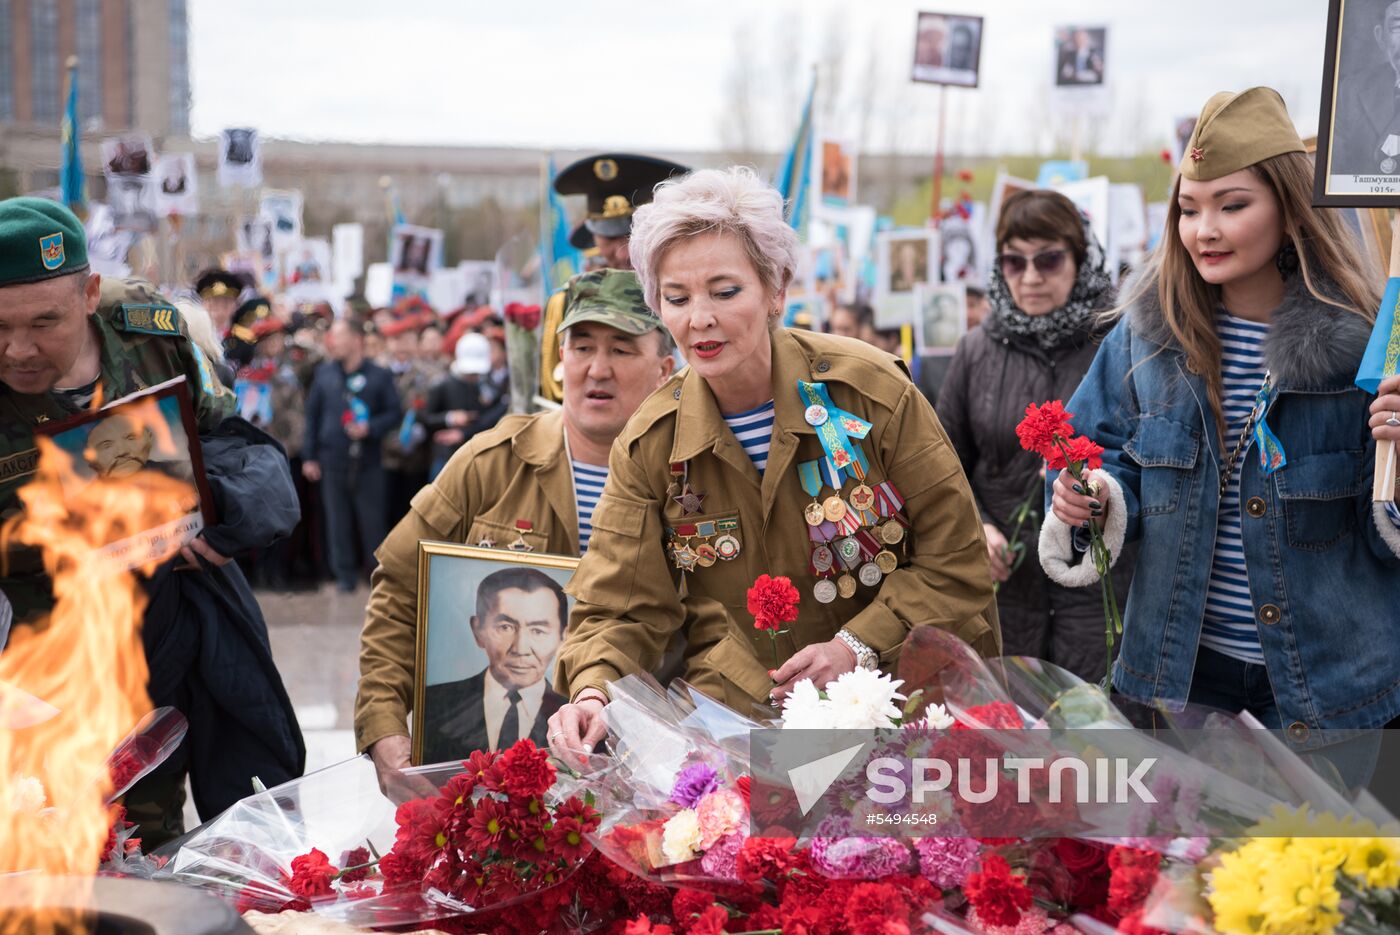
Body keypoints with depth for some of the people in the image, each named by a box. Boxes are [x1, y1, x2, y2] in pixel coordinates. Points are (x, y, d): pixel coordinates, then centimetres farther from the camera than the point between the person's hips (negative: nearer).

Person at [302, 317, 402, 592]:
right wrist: (309, 456, 7)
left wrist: (370, 428, -15)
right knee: (338, 521, 4)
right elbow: (312, 414, 11)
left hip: (367, 462, -2)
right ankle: (345, 574, 14)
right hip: (332, 459, 2)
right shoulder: (324, 373, 9)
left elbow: (395, 413, 2)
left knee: (372, 520, 0)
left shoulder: (379, 376, 0)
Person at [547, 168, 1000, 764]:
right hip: (743, 712, 3)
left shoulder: (869, 391, -8)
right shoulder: (649, 447, -2)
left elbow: (957, 563, -3)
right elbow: (620, 610, -3)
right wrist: (593, 693, -24)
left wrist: (860, 645, -15)